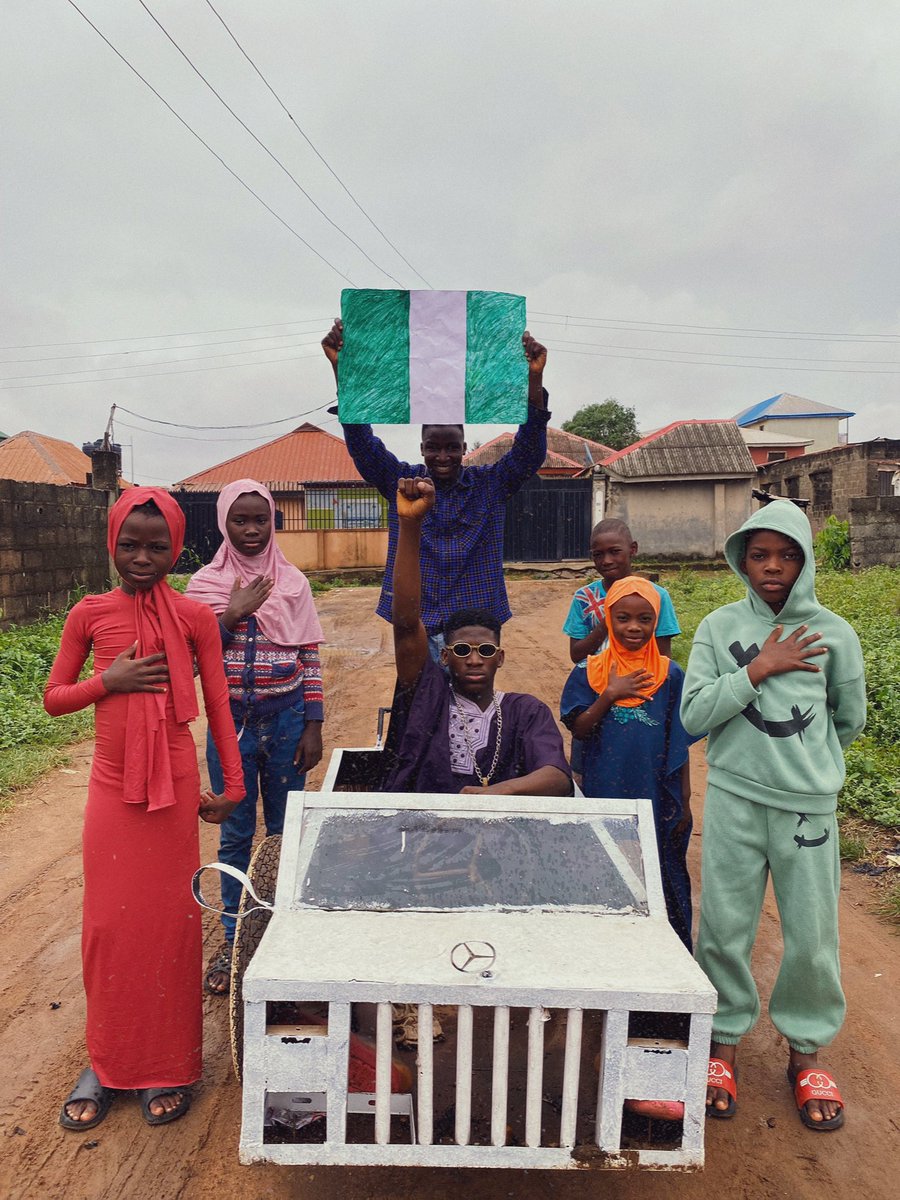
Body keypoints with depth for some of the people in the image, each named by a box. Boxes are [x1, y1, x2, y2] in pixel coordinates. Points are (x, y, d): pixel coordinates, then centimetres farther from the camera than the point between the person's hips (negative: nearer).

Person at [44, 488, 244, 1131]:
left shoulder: (196, 617, -5)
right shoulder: (90, 614, -1)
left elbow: (218, 704, 0)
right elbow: (54, 698, 5)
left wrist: (233, 784, 0)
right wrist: (109, 680, -14)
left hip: (175, 787, -2)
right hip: (111, 785, 2)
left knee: (170, 919, 7)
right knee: (109, 923, 10)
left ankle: (169, 1064, 25)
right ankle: (107, 1060, 30)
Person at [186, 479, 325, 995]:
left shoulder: (293, 582, -1)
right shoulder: (205, 583, 0)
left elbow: (310, 659, 0)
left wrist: (313, 728, -4)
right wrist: (233, 614, -15)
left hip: (287, 720, 0)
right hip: (230, 720, 0)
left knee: (285, 831, 11)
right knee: (235, 834, 10)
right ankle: (234, 939, 26)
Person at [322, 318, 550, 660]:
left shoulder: (490, 484, 2)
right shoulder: (401, 482, 2)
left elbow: (530, 451, -11)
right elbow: (361, 443, -9)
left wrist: (534, 380, -26)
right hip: (416, 624, 0)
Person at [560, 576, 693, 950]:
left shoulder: (671, 675, -1)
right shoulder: (589, 674, -1)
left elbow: (680, 744, 3)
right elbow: (578, 729, -5)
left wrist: (684, 802, 2)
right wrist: (610, 695, -18)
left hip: (656, 801, 0)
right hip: (604, 798, 0)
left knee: (659, 879, 11)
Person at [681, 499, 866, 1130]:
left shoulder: (833, 632, -1)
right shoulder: (719, 627, -1)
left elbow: (850, 720, 12)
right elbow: (693, 714, -10)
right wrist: (759, 669, -14)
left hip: (809, 806, 0)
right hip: (733, 800, 0)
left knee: (813, 937, 8)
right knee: (724, 929, 8)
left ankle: (805, 1050, 33)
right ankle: (725, 1041, 30)